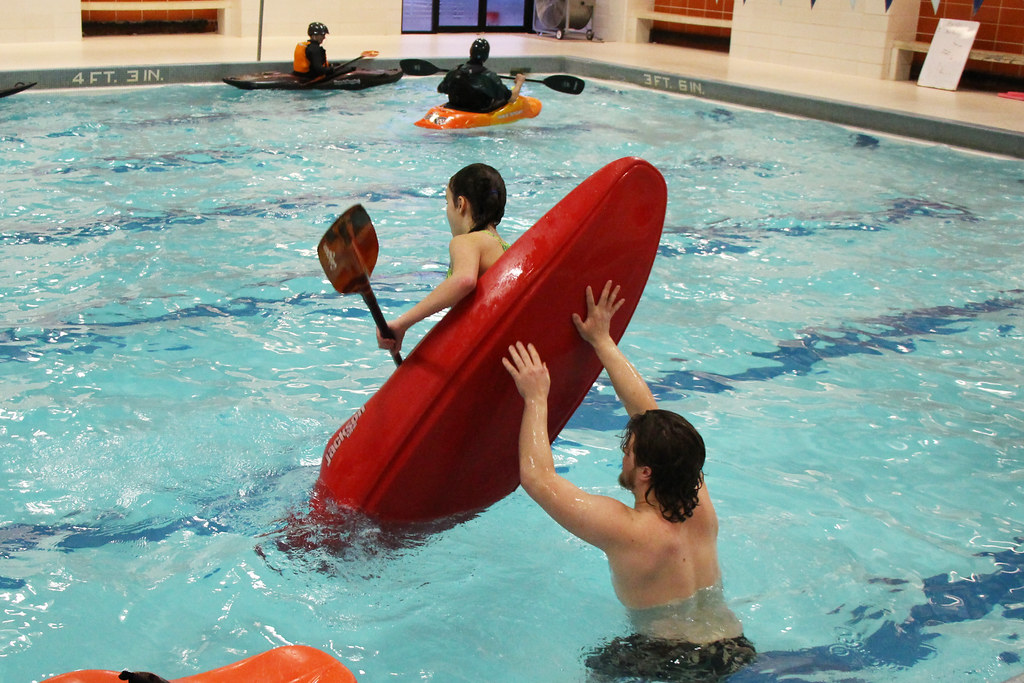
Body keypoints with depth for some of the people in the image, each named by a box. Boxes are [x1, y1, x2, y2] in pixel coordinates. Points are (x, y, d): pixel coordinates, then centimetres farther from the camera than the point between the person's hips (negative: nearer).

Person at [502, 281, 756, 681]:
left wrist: (537, 397, -9)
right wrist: (602, 340, 8)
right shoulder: (699, 509, -8)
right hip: (734, 650, 5)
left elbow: (536, 474, -20)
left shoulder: (627, 531, -26)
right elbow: (649, 411, 1)